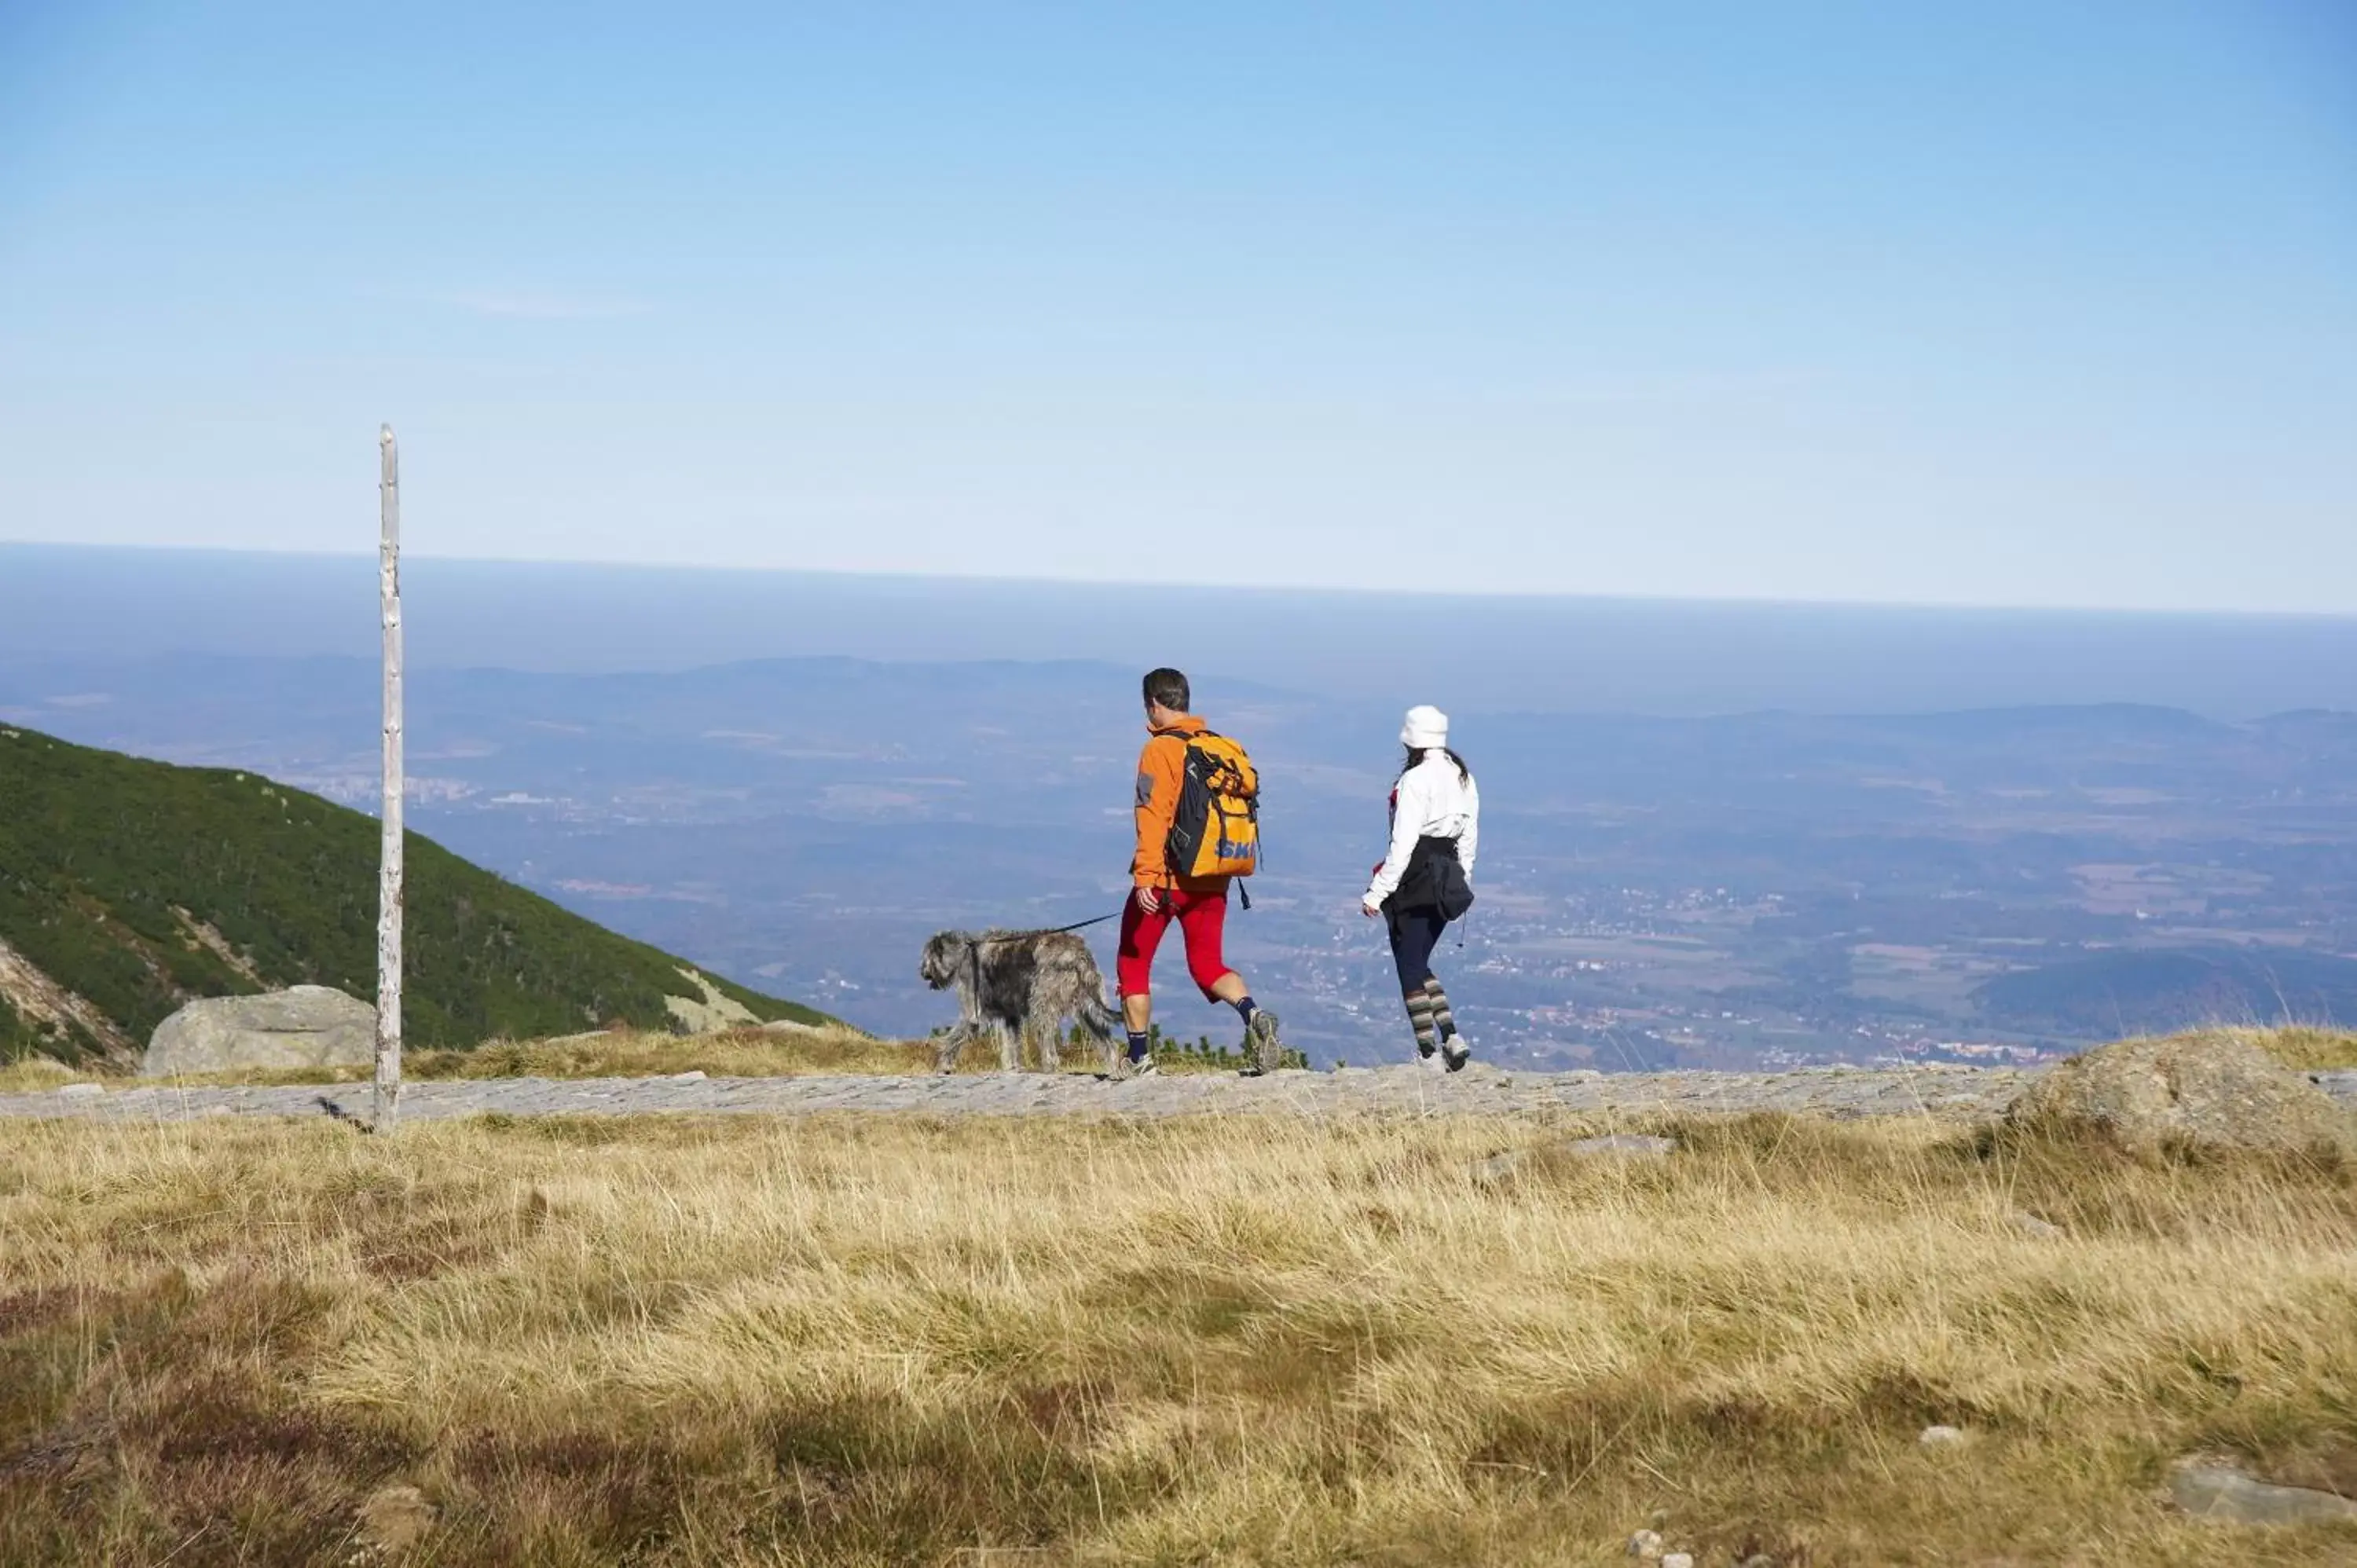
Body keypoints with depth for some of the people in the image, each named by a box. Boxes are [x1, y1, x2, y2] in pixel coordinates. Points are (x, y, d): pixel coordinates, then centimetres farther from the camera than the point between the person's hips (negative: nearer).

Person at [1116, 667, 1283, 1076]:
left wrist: (1145, 877, -23)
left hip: (1167, 879, -6)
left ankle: (1139, 1057, 13)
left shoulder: (1160, 749, -11)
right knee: (1207, 965, 13)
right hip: (1213, 881, 6)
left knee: (1132, 964, 11)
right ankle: (1253, 1014, -16)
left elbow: (1154, 816, -20)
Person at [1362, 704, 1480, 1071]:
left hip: (1415, 877, -8)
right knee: (1419, 964, 19)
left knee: (1410, 969, 1)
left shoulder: (1415, 780, -15)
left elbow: (1403, 843, -18)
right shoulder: (1463, 777, 9)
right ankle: (1451, 1037, 7)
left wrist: (1378, 891, -15)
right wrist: (1461, 881, 23)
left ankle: (1429, 1054, -1)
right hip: (1448, 875, 8)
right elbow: (1469, 837, 14)